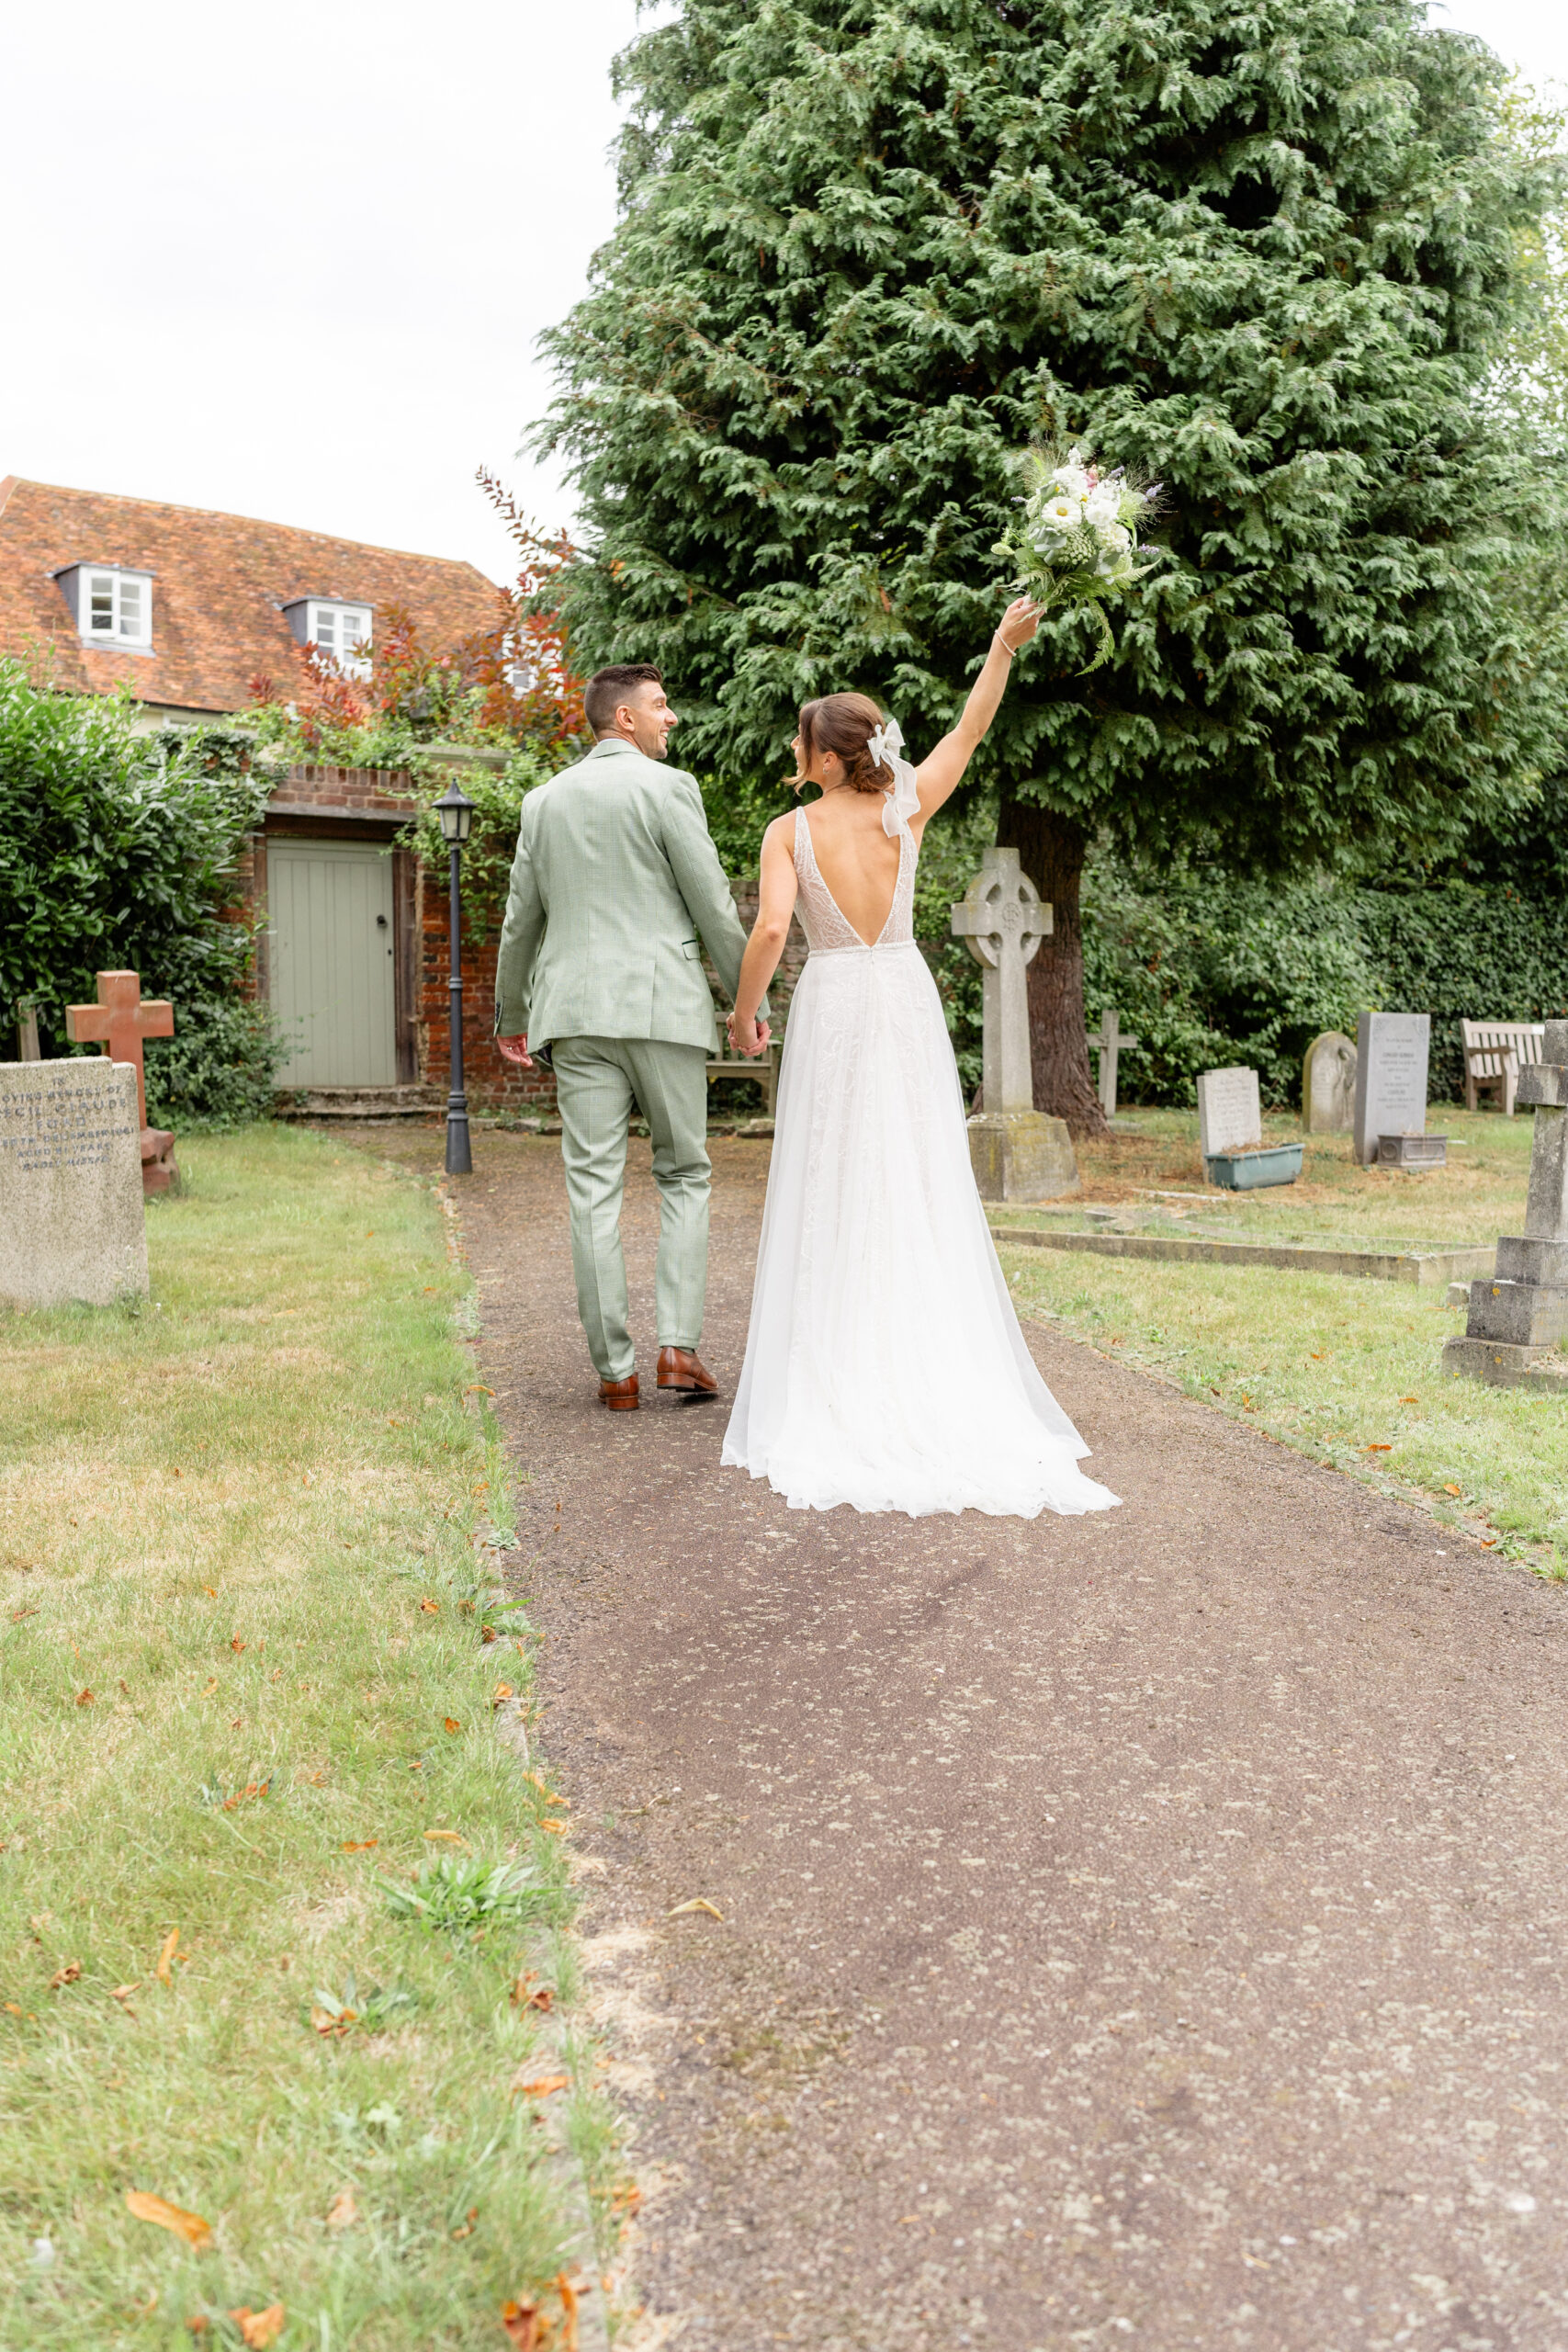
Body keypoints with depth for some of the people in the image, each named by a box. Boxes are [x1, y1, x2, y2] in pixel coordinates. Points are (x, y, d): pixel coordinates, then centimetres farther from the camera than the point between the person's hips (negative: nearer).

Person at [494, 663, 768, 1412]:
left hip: (576, 1013, 4)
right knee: (684, 1175, 8)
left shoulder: (544, 799, 13)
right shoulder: (667, 786, -2)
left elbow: (521, 920, 17)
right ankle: (678, 1344, -2)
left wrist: (510, 1015, 28)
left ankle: (615, 1370, 3)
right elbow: (713, 907, -4)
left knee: (594, 1189, 2)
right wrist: (749, 999, 6)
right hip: (662, 1006, -3)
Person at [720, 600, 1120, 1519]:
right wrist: (1005, 644, 6)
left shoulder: (789, 831, -9)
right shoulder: (905, 811, -2)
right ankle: (937, 1374, 10)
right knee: (921, 1185, 7)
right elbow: (972, 729, 7)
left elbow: (771, 929, -19)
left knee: (834, 1190, 4)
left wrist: (744, 1008, -6)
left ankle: (839, 1380, 5)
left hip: (831, 1006, -2)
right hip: (907, 1002, 3)